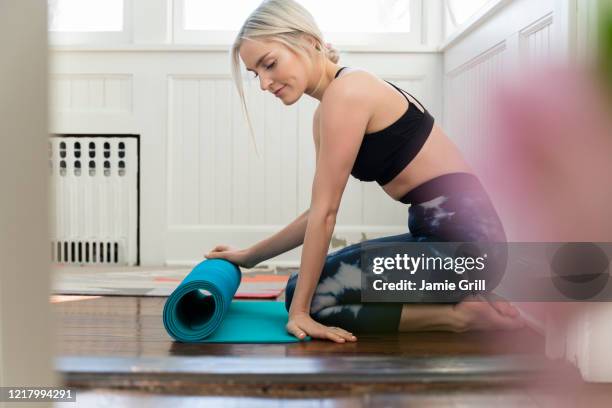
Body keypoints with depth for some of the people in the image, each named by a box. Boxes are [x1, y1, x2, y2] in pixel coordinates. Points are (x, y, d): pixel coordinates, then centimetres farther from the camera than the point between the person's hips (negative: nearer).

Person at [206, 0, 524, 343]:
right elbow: (320, 211, 18)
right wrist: (250, 256, 23)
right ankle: (459, 299, 12)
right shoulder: (327, 114, 12)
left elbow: (326, 212, -15)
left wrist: (300, 309, -9)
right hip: (439, 235, 10)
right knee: (302, 287, 16)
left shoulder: (347, 92, -16)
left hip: (463, 237, -10)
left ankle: (460, 314, -6)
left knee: (309, 297, -6)